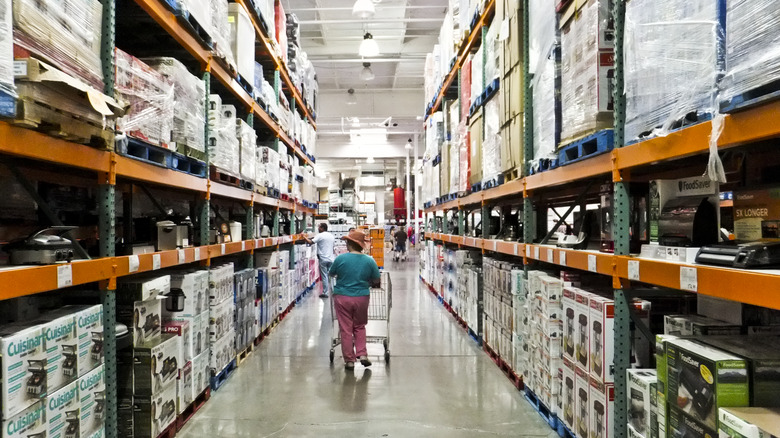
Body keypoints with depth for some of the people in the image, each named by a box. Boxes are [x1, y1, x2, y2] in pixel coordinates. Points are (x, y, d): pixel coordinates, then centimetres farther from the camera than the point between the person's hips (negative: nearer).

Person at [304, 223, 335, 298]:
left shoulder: (320, 236, -10)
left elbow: (310, 242, -19)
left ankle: (325, 293, 4)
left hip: (323, 259, -6)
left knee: (324, 276, -1)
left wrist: (305, 237, -5)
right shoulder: (332, 236, 11)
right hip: (331, 259, 6)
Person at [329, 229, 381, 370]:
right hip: (362, 298, 2)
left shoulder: (340, 259, -10)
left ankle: (349, 360, 14)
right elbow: (376, 281, 3)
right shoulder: (370, 261, -6)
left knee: (346, 329, 8)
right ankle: (362, 354, 11)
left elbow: (332, 273, 6)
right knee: (359, 327, 20)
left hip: (342, 298, -1)